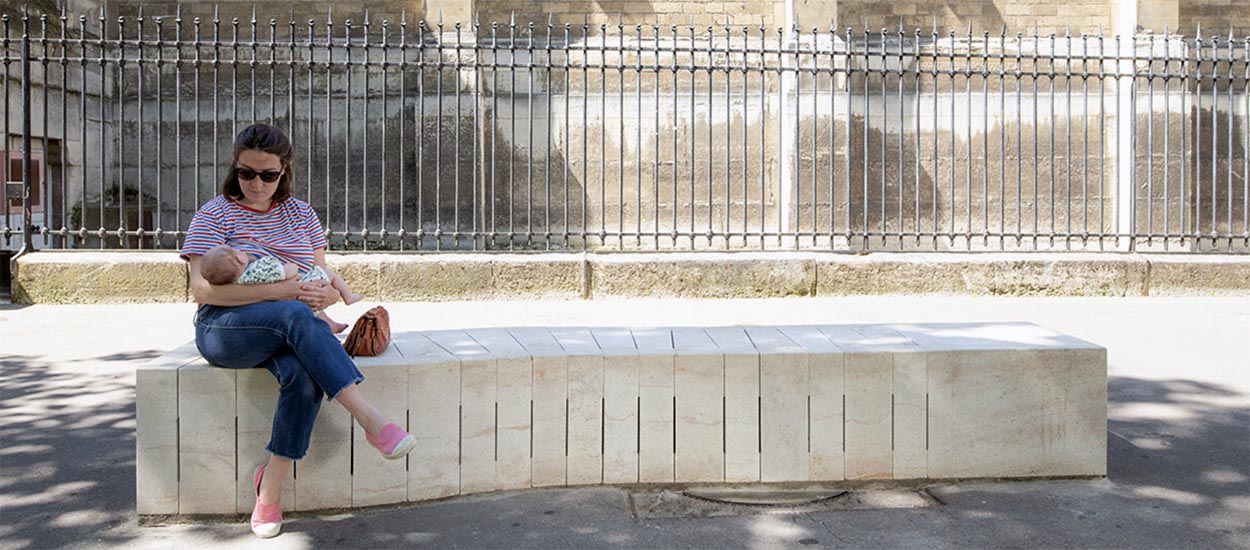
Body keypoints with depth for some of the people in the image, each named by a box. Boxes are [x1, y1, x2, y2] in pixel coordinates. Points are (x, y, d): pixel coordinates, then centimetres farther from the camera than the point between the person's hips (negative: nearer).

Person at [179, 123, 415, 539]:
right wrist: (280, 291, -24)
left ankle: (269, 489, -22)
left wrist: (324, 294, -15)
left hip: (286, 332, 3)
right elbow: (201, 288, -12)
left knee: (304, 375, -33)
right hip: (223, 329, -3)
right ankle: (371, 420, -40)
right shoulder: (214, 214, 3)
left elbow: (327, 284, 13)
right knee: (296, 316, -36)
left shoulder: (302, 215, 15)